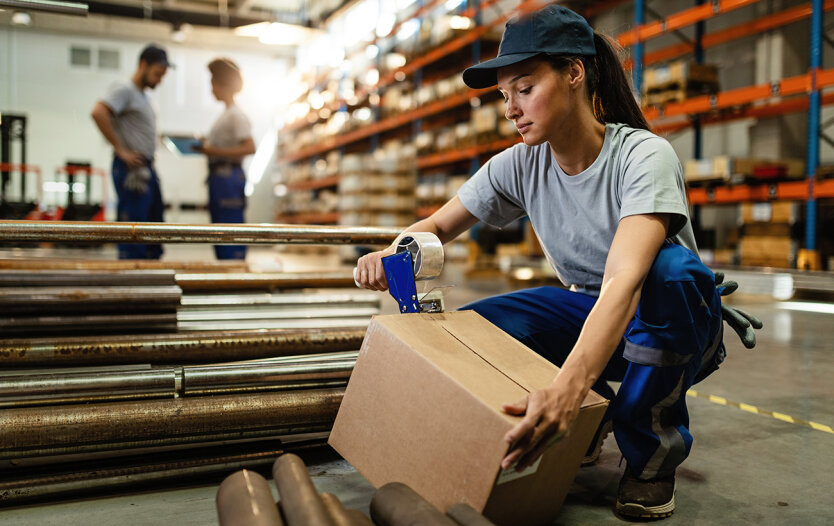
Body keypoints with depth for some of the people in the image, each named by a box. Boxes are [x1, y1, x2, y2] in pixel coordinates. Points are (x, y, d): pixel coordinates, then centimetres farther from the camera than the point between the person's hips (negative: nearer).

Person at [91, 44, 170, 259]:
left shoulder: (143, 96, 20)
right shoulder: (126, 91, -8)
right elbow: (98, 112, -24)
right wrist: (120, 150, -20)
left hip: (147, 169, 10)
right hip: (132, 169, -10)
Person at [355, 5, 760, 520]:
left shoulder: (644, 156, -27)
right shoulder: (521, 166, -9)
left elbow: (624, 280, -42)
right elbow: (437, 226, -1)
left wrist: (569, 386, -58)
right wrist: (394, 253, -25)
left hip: (678, 325, -4)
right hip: (588, 313, 5)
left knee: (670, 267, -39)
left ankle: (653, 449, -12)